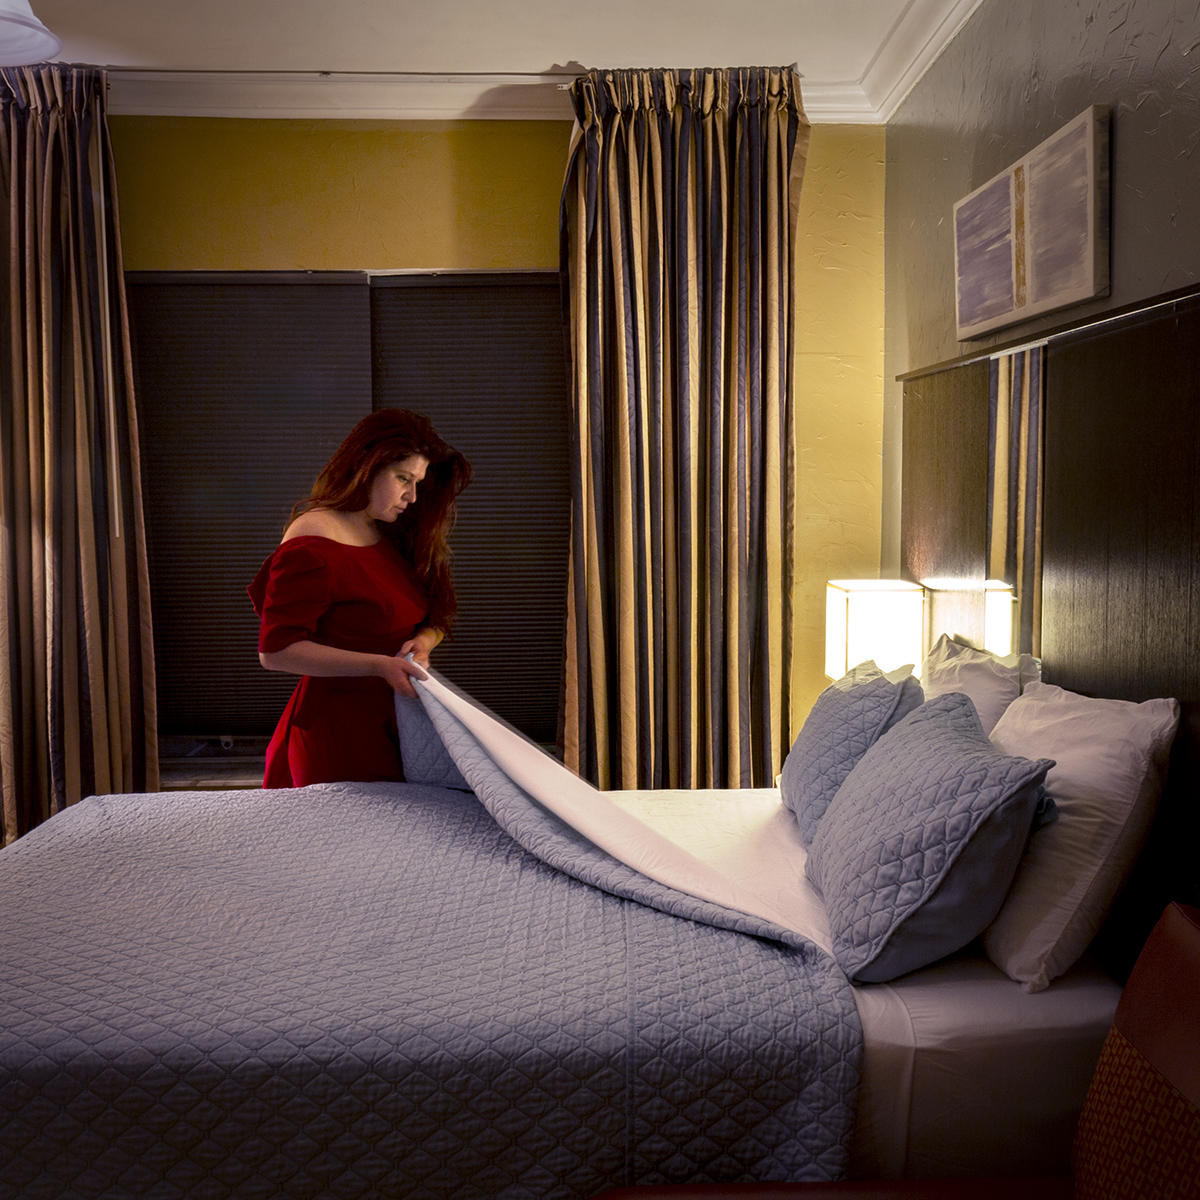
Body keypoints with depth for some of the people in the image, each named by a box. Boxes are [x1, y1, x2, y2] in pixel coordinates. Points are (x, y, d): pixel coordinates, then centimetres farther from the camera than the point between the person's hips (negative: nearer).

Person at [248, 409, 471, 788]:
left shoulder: (394, 535, 12)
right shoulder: (311, 545, -14)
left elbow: (436, 617, 18)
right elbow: (275, 650, -19)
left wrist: (423, 640, -6)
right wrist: (379, 665, -23)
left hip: (395, 721, 7)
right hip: (337, 726, -7)